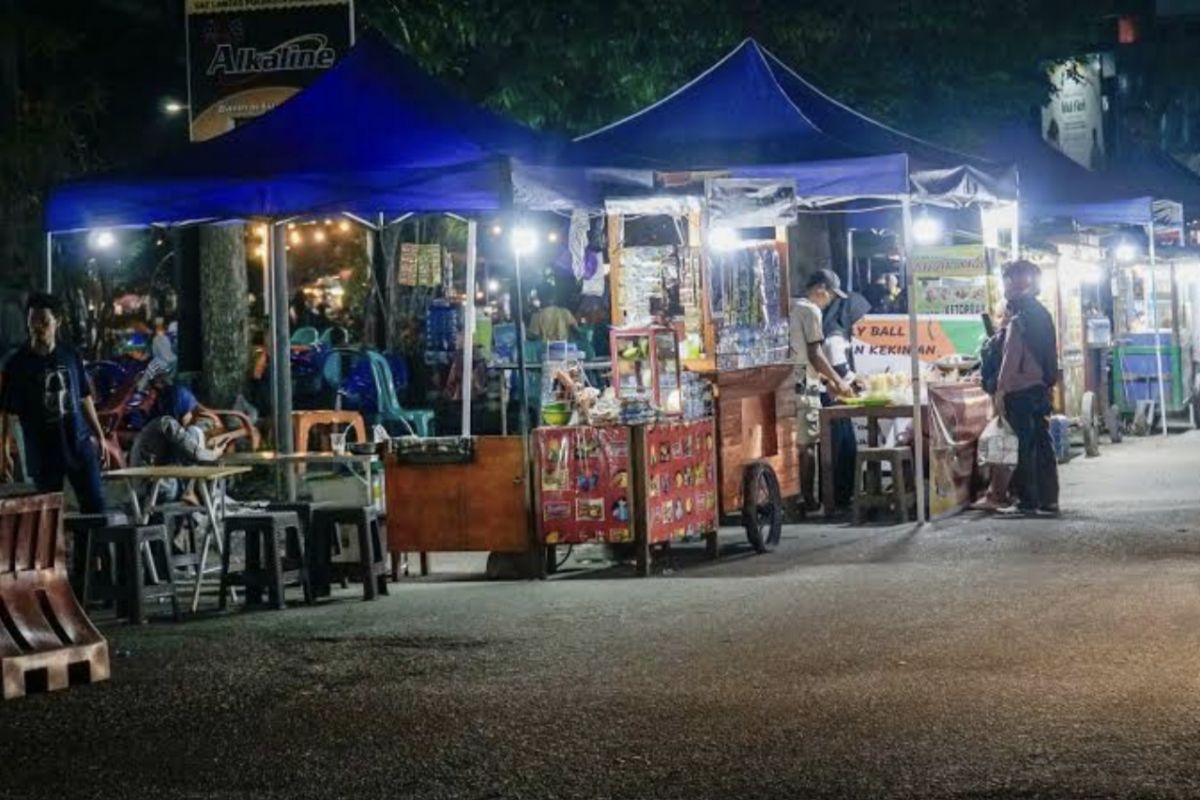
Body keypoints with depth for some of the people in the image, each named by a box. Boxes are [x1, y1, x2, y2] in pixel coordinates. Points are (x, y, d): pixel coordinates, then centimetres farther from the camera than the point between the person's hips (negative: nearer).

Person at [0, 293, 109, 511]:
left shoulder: (70, 355, 3)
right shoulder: (18, 363, -6)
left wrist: (100, 437, 12)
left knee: (95, 506, 3)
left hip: (80, 446, 3)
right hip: (43, 452, -3)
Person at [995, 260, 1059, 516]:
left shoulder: (1019, 315, -11)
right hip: (1041, 387, 8)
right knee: (1042, 443, 8)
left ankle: (1027, 501, -6)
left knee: (1026, 445, -6)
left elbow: (1012, 355, -15)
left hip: (1021, 389, -8)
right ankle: (1048, 499, 10)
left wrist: (1000, 389, -14)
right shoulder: (1041, 313, 14)